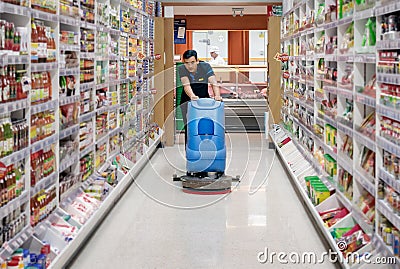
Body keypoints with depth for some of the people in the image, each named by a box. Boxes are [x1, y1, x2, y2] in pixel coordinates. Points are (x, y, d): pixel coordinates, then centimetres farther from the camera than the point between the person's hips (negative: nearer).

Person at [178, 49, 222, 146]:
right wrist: (192, 96, -49)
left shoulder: (205, 66, -15)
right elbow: (186, 85, -30)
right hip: (188, 101, -1)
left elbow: (213, 82, -25)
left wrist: (217, 95, -44)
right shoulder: (181, 69, -15)